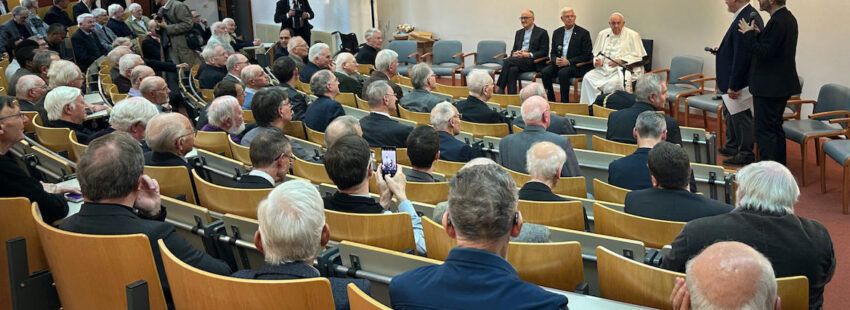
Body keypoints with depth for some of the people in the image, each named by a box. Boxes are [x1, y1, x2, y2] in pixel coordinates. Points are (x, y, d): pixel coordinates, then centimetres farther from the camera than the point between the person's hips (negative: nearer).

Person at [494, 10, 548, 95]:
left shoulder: (542, 33, 5)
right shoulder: (519, 33, 23)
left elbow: (544, 52, -2)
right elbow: (513, 50, 22)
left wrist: (529, 55, -16)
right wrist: (515, 54, -4)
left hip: (533, 63, -5)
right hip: (518, 60, 5)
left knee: (508, 61, -28)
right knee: (512, 69, -32)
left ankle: (501, 89, -23)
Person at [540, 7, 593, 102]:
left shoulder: (583, 33, 0)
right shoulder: (557, 32, 15)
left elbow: (587, 55, -5)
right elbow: (553, 53, 18)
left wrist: (569, 62, -16)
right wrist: (556, 60, -8)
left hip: (576, 66, -4)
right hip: (559, 63, 5)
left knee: (563, 72, -34)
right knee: (545, 72, -23)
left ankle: (564, 102, -24)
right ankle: (551, 102, -15)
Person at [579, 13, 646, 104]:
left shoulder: (633, 35, 2)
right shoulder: (603, 34, 17)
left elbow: (637, 57, -3)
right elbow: (596, 53, 20)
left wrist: (620, 61, -15)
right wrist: (598, 60, -4)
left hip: (623, 69, -4)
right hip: (604, 68, 4)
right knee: (588, 78, -21)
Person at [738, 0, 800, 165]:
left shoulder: (777, 22, -22)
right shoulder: (788, 18, 11)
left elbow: (764, 53, -24)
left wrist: (749, 34, -14)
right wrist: (758, 34, 3)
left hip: (770, 88, -11)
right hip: (781, 85, 11)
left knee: (765, 131, -5)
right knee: (775, 127, 20)